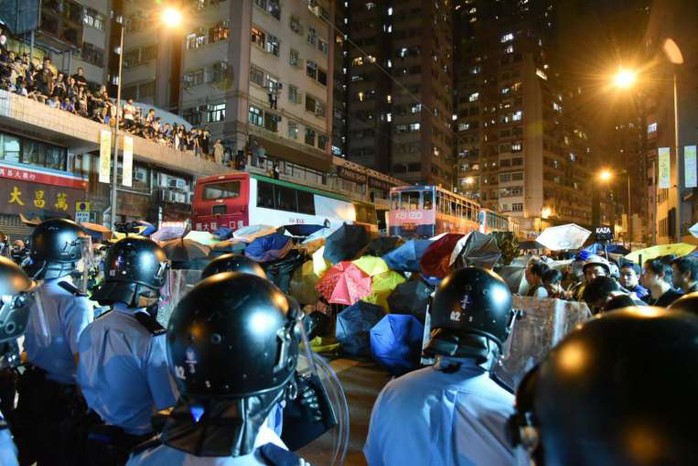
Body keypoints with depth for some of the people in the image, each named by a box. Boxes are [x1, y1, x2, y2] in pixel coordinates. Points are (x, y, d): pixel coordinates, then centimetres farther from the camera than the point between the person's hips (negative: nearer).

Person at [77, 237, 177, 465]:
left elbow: (84, 387, 7)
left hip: (92, 440, 6)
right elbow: (171, 407, -22)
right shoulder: (153, 339, -27)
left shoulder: (89, 331, -7)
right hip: (137, 446, -5)